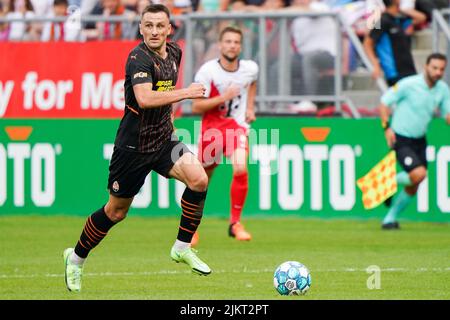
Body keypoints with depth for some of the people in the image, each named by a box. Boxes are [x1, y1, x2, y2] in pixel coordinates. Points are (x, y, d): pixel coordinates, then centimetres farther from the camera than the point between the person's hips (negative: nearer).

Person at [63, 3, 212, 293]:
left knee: (199, 180, -18)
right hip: (134, 145, -6)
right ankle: (76, 258, 28)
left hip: (163, 139, 6)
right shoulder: (139, 58, -21)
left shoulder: (174, 53, 4)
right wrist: (185, 92, -32)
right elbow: (144, 98, -38)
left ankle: (182, 248, -2)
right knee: (116, 211, 5)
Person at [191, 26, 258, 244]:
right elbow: (196, 107, -13)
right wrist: (223, 98, -24)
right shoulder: (207, 71, -13)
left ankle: (235, 223, -10)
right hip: (211, 126, -1)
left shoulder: (250, 69, -2)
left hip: (237, 125, 1)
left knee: (241, 169, -24)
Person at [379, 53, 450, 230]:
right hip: (400, 139, -7)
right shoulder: (408, 84, -17)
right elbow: (385, 102, -10)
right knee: (419, 174, -24)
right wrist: (387, 127, -20)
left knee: (413, 187, 9)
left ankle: (390, 218, 26)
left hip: (420, 140, 7)